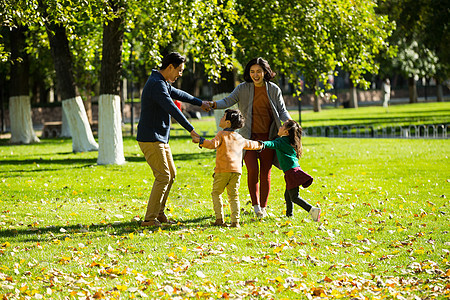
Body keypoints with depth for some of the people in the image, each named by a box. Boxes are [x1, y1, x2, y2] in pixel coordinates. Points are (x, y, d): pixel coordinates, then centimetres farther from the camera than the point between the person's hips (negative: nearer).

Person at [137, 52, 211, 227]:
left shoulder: (163, 83, 15)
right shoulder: (157, 84, -19)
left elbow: (177, 94, 34)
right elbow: (172, 109, -28)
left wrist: (200, 103, 45)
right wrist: (191, 130, -30)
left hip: (160, 139, 11)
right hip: (150, 140, -11)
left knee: (171, 173, 15)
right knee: (163, 177, -12)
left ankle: (158, 213, 20)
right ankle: (150, 219, -11)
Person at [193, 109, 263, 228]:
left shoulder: (221, 134, 0)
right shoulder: (239, 138, 19)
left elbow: (213, 144, -18)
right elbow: (250, 144, 37)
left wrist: (200, 141, -13)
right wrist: (259, 145, 56)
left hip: (223, 170, -5)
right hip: (236, 170, 5)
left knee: (216, 193, 8)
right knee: (233, 196, 8)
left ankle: (219, 219, 0)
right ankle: (235, 221, -1)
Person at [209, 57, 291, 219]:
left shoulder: (274, 90, 2)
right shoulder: (243, 88, 0)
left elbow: (282, 110, 5)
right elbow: (228, 101, -5)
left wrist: (289, 122, -15)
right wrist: (213, 104, -25)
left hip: (268, 137, 1)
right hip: (249, 136, -1)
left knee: (265, 172, 2)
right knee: (252, 170, -15)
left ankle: (263, 207, 15)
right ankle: (256, 205, 1)